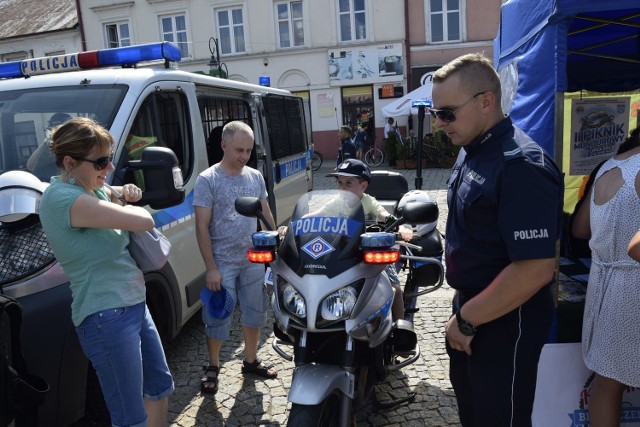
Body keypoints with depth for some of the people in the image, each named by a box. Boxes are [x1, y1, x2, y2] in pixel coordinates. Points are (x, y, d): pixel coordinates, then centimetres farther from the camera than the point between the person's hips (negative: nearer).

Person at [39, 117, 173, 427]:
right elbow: (143, 221, -27)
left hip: (135, 305, 10)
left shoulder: (92, 190, 7)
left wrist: (125, 194, 5)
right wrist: (131, 209, -2)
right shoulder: (63, 198, -22)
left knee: (160, 386, 24)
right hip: (107, 317, -10)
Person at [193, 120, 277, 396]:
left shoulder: (255, 177, 4)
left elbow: (266, 213, 15)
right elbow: (202, 227, -13)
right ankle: (213, 368, 27)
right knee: (218, 318, 5)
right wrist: (211, 268, -16)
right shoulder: (207, 180, -11)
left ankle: (251, 361, 35)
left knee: (255, 312, 16)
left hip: (254, 260, 5)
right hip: (223, 264, -5)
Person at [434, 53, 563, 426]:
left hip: (504, 322, -8)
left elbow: (535, 270, -30)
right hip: (471, 306, 9)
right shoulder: (472, 152, 5)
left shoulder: (521, 165, -25)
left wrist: (467, 321, -21)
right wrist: (464, 313, 14)